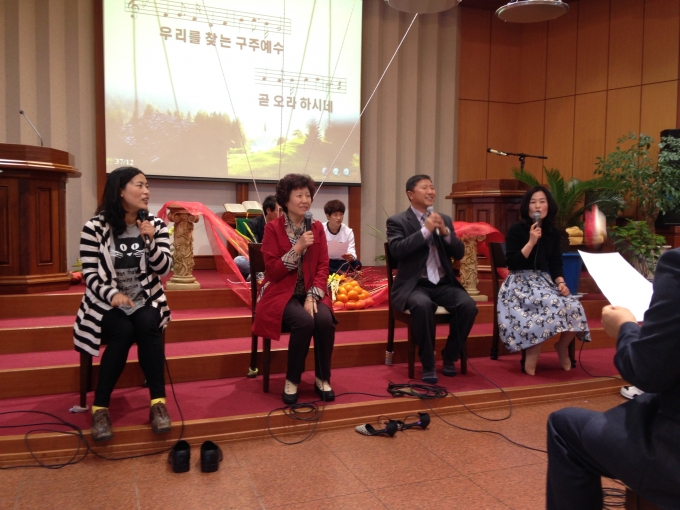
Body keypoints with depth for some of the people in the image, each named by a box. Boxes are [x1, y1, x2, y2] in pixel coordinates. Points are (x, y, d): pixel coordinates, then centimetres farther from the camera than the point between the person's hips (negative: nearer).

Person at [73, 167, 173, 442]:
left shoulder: (156, 225, 4)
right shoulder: (95, 228, -5)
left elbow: (164, 268, -3)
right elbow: (90, 274, -7)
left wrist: (150, 242, -20)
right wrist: (112, 295, -24)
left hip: (146, 302, 2)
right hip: (107, 303, -2)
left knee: (147, 326, -30)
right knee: (124, 333, -31)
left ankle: (158, 401, -22)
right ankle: (100, 407, -18)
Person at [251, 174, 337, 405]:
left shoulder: (317, 227, 6)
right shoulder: (273, 228, -5)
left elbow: (323, 267, 2)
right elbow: (272, 271, -11)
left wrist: (312, 296, -13)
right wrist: (298, 248, -22)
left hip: (310, 293, 3)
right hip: (281, 293, -3)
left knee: (325, 321, -28)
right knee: (304, 322, -32)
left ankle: (322, 379, -7)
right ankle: (292, 380, -11)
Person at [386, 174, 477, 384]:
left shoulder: (445, 219, 16)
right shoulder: (397, 221, 2)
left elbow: (459, 253, 10)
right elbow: (396, 250, -16)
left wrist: (445, 232, -8)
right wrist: (425, 230, -16)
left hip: (444, 284, 5)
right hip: (414, 285, -4)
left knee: (468, 305, -23)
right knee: (423, 305, -36)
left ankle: (449, 356, 0)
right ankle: (428, 364, -18)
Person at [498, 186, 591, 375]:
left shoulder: (553, 232, 10)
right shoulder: (516, 230, -5)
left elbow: (556, 263, 9)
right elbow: (512, 263, -13)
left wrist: (561, 282, -10)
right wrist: (531, 242, -19)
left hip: (544, 281, 5)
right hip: (520, 283, -5)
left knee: (574, 307, -23)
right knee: (553, 305, -33)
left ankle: (562, 346, 9)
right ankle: (531, 360, -20)